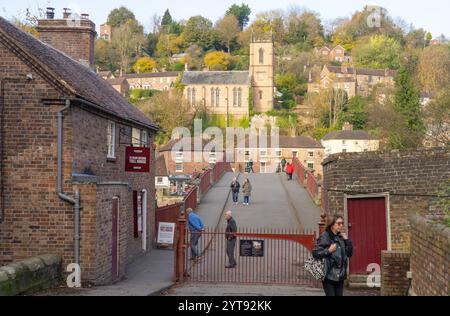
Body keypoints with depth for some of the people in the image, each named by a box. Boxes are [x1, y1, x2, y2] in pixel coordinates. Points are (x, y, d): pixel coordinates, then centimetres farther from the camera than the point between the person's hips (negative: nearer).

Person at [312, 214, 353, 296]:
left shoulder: (341, 237, 10)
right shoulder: (324, 237, -8)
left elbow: (349, 254, 11)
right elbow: (315, 253, -12)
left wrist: (347, 240, 2)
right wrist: (329, 251, -21)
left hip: (340, 276, 6)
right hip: (329, 275, -6)